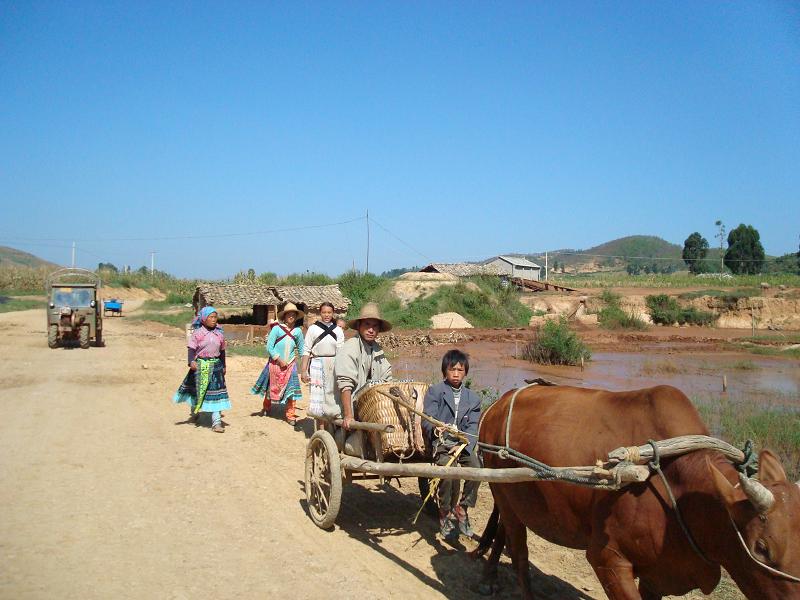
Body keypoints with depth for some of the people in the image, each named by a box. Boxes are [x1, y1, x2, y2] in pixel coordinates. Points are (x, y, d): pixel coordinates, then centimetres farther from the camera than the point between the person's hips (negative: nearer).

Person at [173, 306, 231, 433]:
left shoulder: (219, 334, 7)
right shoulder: (197, 333, -5)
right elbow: (192, 349, -10)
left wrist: (223, 366, 16)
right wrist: (191, 361, -25)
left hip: (215, 365, 2)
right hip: (200, 365, -2)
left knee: (215, 393, -3)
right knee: (197, 391, 13)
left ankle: (216, 422, -1)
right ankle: (194, 413, 41)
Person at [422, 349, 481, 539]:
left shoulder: (473, 398, 14)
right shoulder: (434, 391, 6)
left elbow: (472, 428, 5)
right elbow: (427, 419, -5)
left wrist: (463, 446, -14)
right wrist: (435, 429, -28)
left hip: (464, 444, 3)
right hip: (441, 442, -3)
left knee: (477, 468, -24)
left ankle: (462, 508, 0)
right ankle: (445, 513, -3)